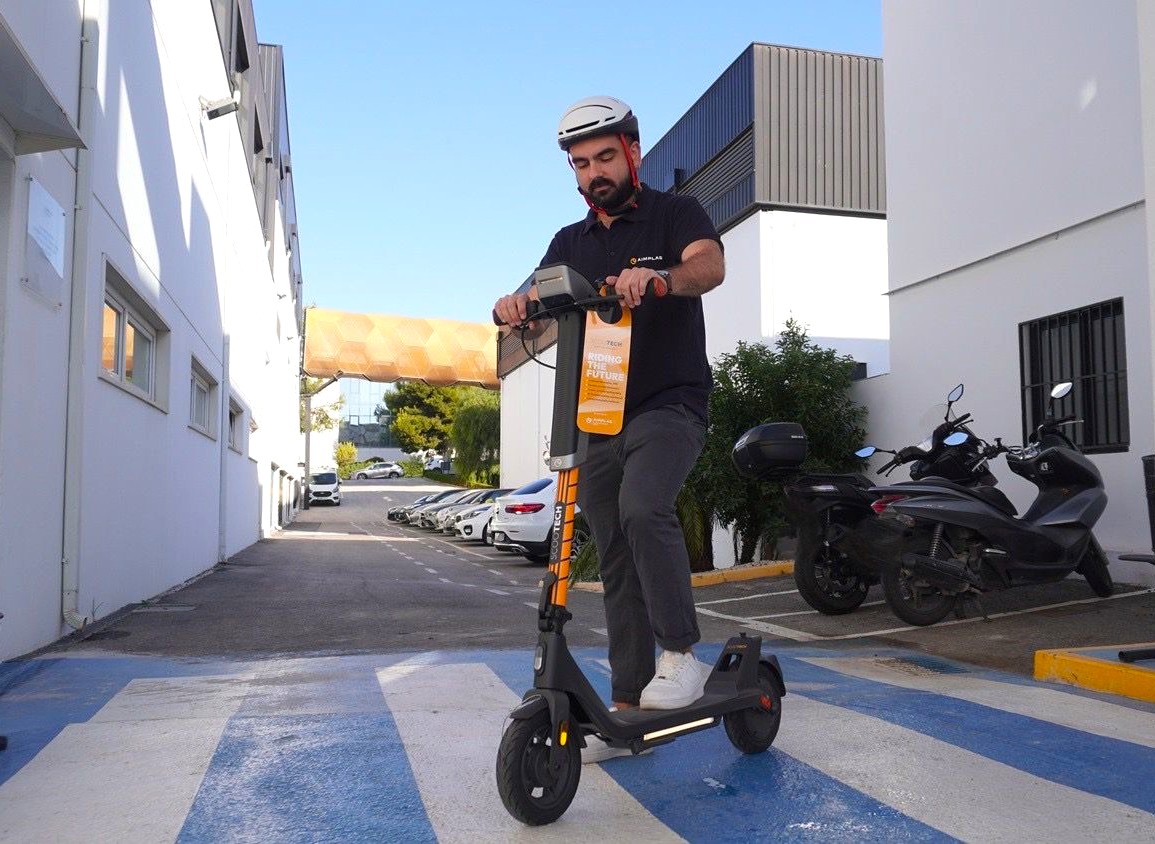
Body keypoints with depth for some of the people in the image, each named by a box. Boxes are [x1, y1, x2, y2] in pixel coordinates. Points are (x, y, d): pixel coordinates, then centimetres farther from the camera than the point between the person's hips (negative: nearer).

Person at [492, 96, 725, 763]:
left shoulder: (674, 214, 3)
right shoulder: (571, 243, 18)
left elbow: (710, 265, -17)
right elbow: (539, 294, 4)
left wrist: (658, 277, -39)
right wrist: (515, 304, -21)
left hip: (669, 406, -5)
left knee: (642, 507, -31)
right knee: (617, 563, 6)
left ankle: (682, 655, -16)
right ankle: (626, 708, 13)